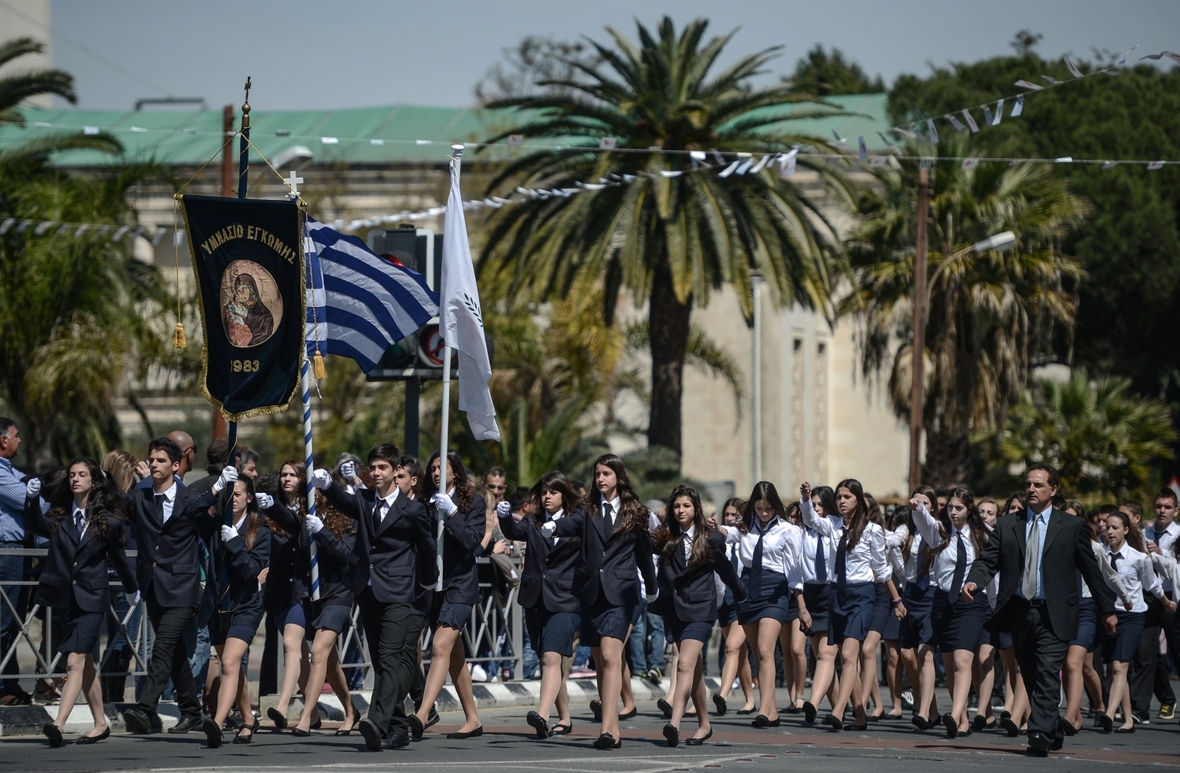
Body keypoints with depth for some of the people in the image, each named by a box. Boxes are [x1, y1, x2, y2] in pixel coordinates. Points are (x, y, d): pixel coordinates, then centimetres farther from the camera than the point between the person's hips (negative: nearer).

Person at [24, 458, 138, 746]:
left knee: (75, 662, -15)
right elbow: (37, 526, -15)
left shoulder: (107, 519, -1)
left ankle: (58, 725, -26)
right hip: (65, 596, 4)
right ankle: (100, 724, 22)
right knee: (85, 663, 12)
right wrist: (32, 500, -32)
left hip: (92, 598, -4)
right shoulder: (59, 514, 4)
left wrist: (133, 588, 25)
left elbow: (118, 556, 12)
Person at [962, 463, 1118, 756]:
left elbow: (1091, 570, 7)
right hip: (1019, 612, 4)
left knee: (1047, 675, -15)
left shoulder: (1071, 527, 4)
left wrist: (1107, 610, 10)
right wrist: (973, 582, -19)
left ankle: (1039, 735, -22)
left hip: (1053, 615, -4)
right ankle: (1052, 733, 23)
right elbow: (988, 560, 2)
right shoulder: (1007, 525, 10)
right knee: (1031, 677, 10)